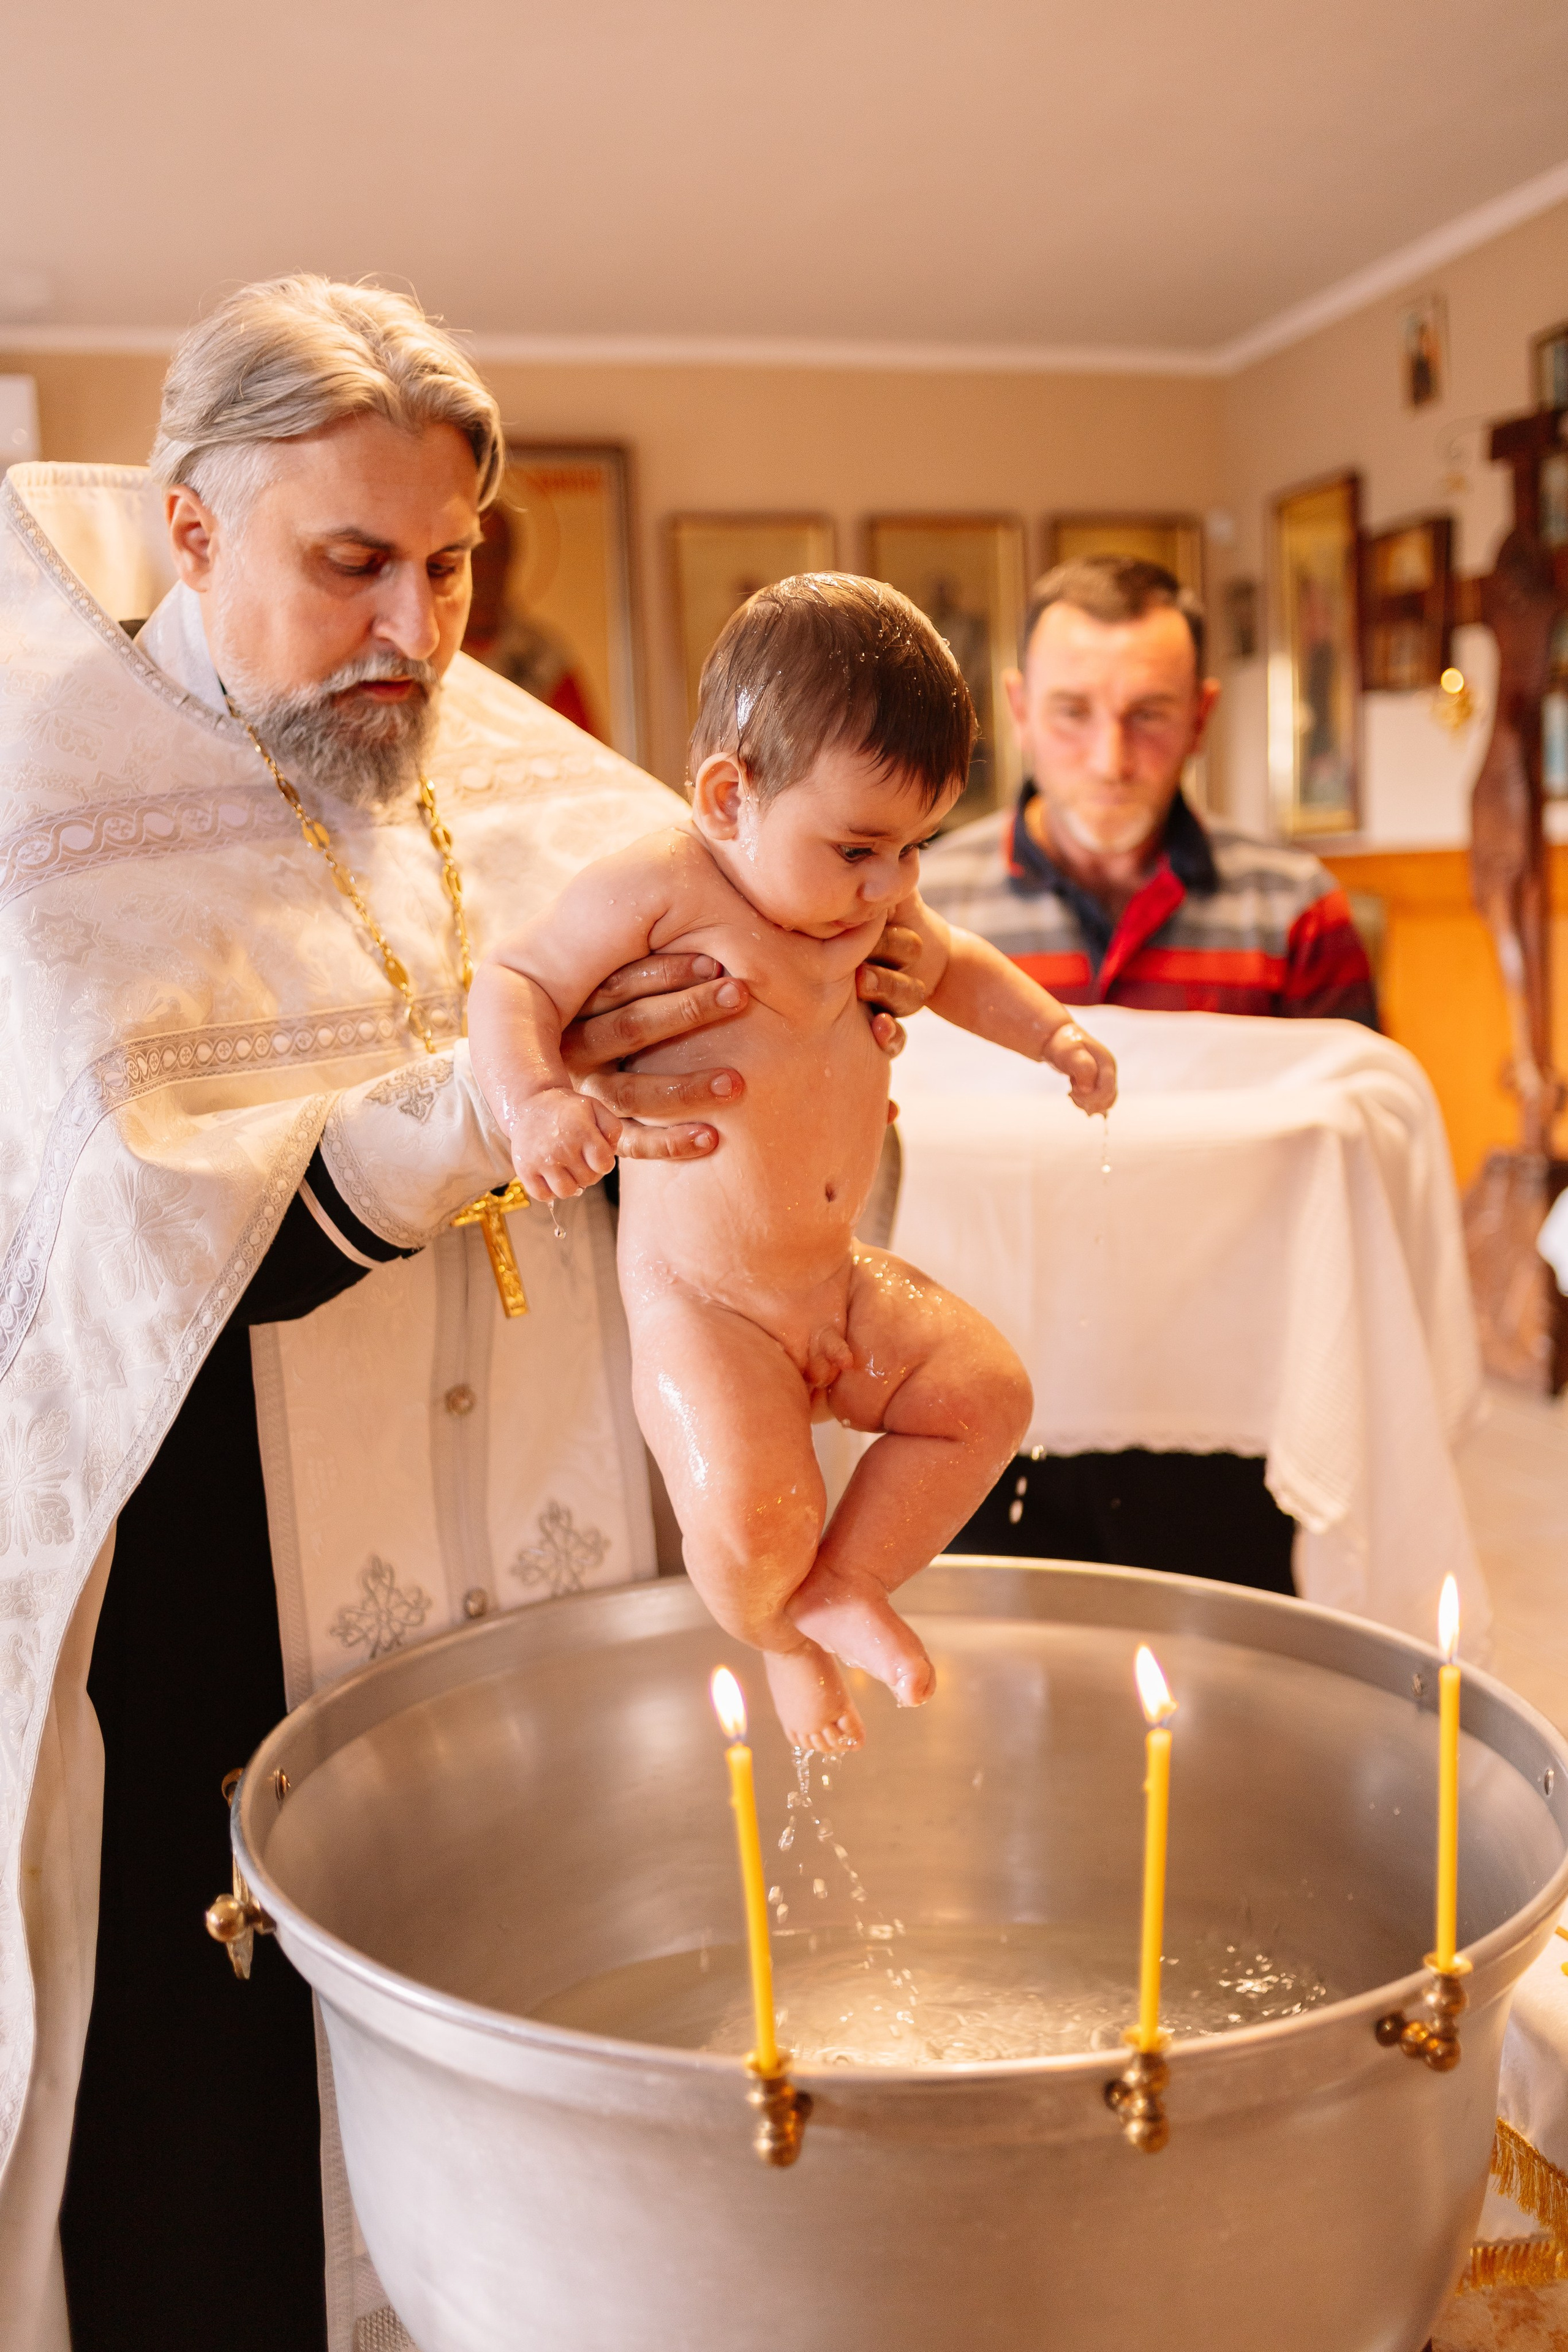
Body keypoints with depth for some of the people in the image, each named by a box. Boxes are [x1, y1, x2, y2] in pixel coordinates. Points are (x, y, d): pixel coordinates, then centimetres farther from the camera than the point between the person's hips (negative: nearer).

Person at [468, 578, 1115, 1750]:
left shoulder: (871, 900, 5)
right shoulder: (656, 890, -17)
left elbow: (952, 965, 26)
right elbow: (515, 981, -14)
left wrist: (1052, 1029, 13)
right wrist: (534, 1100, -33)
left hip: (839, 1278, 7)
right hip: (700, 1301, -7)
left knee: (988, 1391, 1)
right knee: (751, 1522, -21)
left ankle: (845, 1582, 16)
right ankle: (783, 1635, 16)